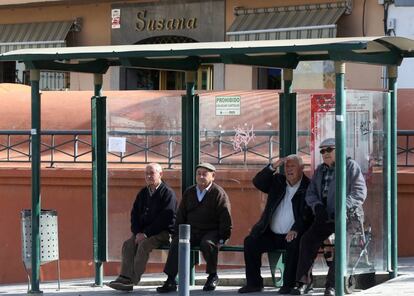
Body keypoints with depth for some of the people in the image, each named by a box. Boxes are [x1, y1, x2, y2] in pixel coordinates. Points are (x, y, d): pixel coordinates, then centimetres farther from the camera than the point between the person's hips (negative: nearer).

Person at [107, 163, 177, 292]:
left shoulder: (167, 193, -7)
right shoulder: (143, 193, 15)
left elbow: (165, 218, -15)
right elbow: (134, 214, 13)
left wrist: (146, 233, -19)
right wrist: (138, 232, -5)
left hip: (163, 233, -6)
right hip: (142, 232, 7)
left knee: (144, 244, -31)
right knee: (128, 244, -19)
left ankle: (132, 280, -32)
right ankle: (125, 277, -29)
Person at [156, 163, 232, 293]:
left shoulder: (219, 193, -3)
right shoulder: (189, 193, 12)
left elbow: (225, 219, -6)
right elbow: (180, 216, 16)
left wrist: (221, 239, -14)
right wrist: (177, 234, 4)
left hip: (211, 232, -4)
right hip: (192, 231, 4)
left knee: (207, 243, -37)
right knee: (176, 243, -23)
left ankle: (213, 276, -13)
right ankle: (170, 281, -25)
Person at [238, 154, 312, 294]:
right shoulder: (278, 181, 14)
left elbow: (307, 214, -11)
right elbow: (258, 182, 1)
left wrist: (295, 230, -26)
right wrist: (273, 167, -11)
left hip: (291, 235, -5)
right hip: (271, 234, 5)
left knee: (294, 245, -35)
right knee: (250, 242, -15)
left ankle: (289, 284, -25)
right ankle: (254, 283, -9)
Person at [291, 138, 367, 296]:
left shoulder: (351, 166, 1)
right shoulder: (320, 170, 18)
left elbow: (360, 193, -7)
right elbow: (310, 193, 16)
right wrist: (317, 206, -7)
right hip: (324, 216, 5)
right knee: (308, 239, -18)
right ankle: (302, 281, -17)